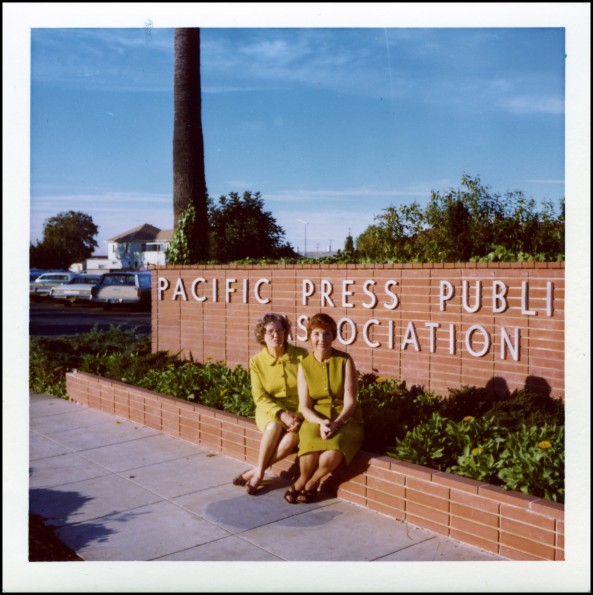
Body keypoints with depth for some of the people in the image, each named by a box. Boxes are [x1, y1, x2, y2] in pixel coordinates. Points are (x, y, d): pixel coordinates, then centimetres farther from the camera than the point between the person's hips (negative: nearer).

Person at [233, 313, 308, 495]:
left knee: (293, 436, -32)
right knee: (274, 427, -34)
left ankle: (256, 472, -17)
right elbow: (260, 397, -6)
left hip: (297, 411, 0)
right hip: (270, 410, 0)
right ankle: (259, 473, -15)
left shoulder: (301, 355, -4)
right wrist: (282, 414, -21)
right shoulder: (257, 361, -2)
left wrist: (299, 416, -17)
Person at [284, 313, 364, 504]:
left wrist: (336, 423, -23)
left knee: (333, 454, -33)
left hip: (345, 419, -1)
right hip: (316, 420, 1)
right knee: (309, 449, -33)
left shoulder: (345, 361, -3)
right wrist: (321, 422, -20)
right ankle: (303, 482, 1)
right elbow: (304, 406, -1)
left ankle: (310, 483, -1)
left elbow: (350, 401, -7)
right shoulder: (304, 365, 2)